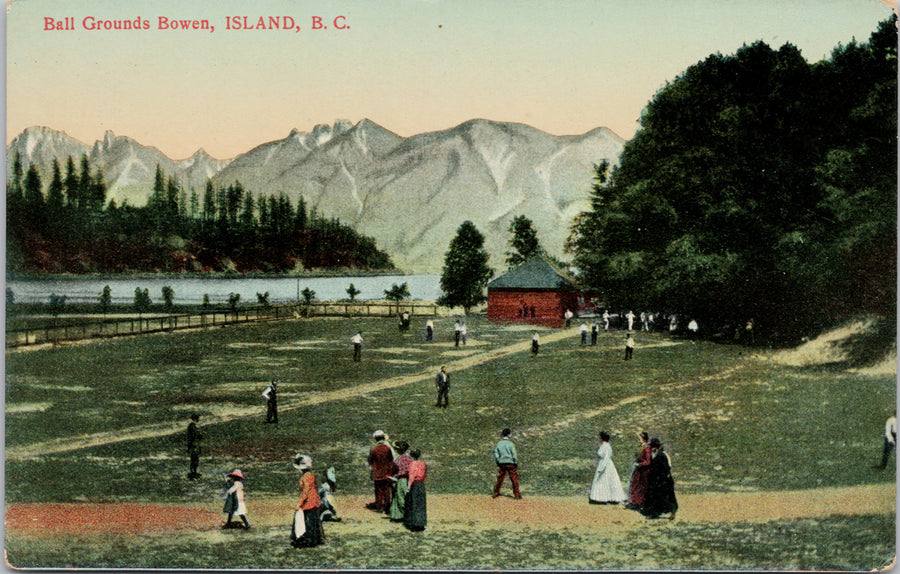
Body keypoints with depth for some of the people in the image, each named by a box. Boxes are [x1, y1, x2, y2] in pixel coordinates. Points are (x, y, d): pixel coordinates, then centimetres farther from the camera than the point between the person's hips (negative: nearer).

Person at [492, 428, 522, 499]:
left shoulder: (499, 444, 3)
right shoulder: (511, 444, -9)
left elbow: (495, 454, 5)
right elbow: (514, 455, -11)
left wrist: (498, 464, 13)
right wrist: (516, 464, -2)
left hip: (502, 464, 4)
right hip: (510, 463, -4)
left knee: (500, 478, 15)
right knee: (514, 479, 2)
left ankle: (496, 493, 23)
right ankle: (517, 495, 1)